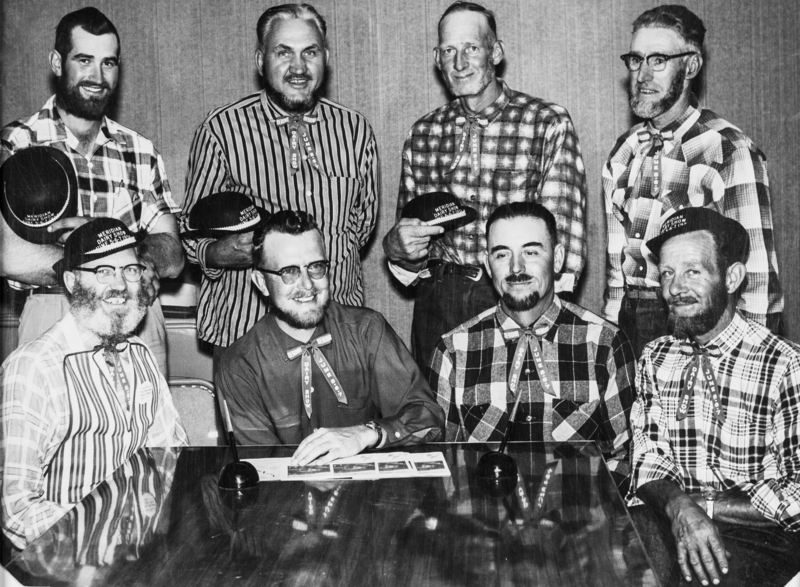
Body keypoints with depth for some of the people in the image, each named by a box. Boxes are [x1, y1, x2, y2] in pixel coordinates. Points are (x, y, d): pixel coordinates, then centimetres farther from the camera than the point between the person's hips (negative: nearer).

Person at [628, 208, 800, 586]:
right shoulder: (655, 358, 9)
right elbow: (648, 457, 4)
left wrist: (702, 505, -14)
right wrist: (680, 507, -17)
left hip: (751, 546, -3)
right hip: (665, 534, 4)